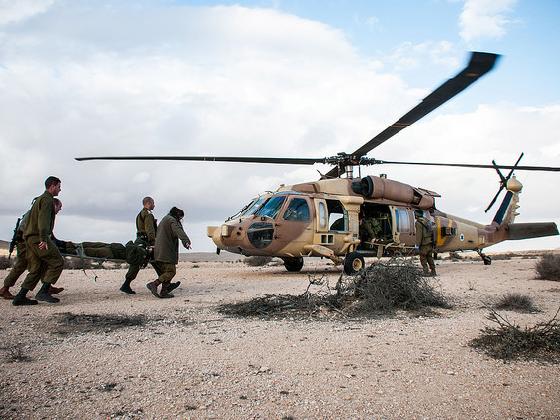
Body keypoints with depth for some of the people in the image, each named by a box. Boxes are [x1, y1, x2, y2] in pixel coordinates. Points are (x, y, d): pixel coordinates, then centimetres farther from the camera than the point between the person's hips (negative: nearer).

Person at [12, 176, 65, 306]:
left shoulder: (38, 200, 26)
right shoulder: (47, 199, -6)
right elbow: (44, 218, -21)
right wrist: (44, 239, -32)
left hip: (30, 238, 10)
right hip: (38, 238, -10)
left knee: (37, 269, 9)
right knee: (57, 262, -7)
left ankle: (20, 297, 4)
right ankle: (43, 292, -12)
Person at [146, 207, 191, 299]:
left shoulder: (164, 220, 26)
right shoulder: (172, 220, -6)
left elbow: (157, 235, 39)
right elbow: (179, 231, -26)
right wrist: (186, 241, -41)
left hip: (159, 253, 10)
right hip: (167, 252, -10)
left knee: (165, 272, 12)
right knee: (171, 271, -11)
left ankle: (163, 292, 10)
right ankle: (154, 284, -21)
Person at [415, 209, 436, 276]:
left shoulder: (418, 222, -13)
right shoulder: (427, 221, 12)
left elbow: (419, 235, -17)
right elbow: (432, 231, 14)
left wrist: (418, 244, -13)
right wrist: (432, 242, 19)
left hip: (424, 244, -8)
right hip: (430, 243, 8)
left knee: (423, 258, 2)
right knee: (430, 258, 15)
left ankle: (426, 272, -1)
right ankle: (433, 271, 17)